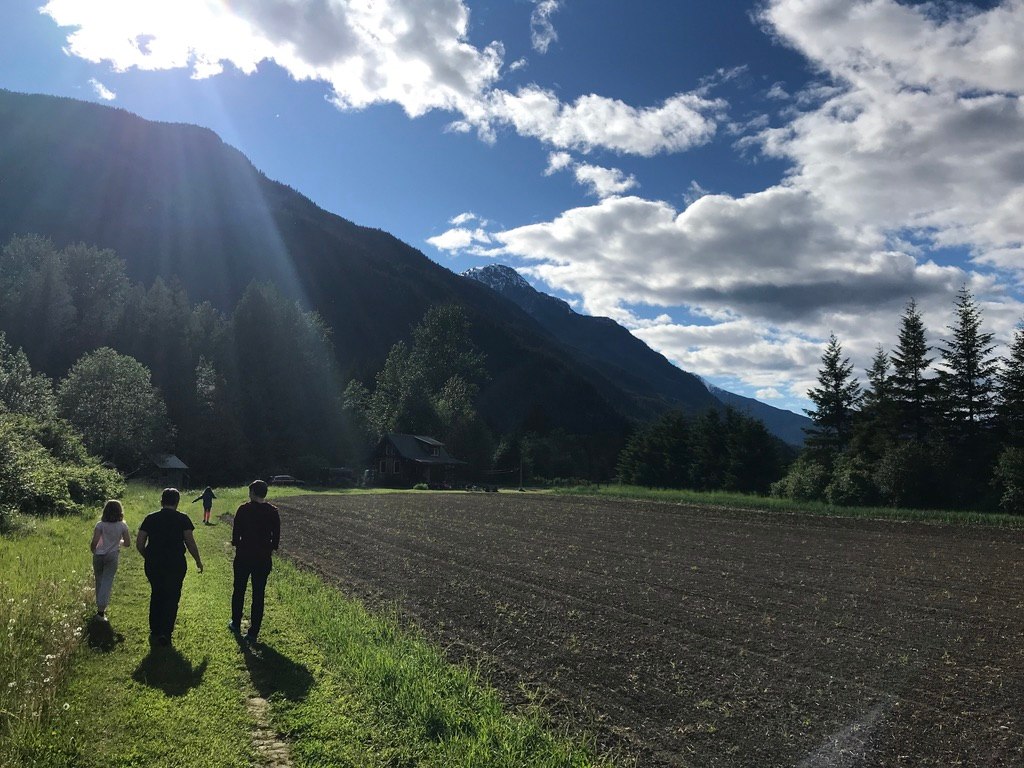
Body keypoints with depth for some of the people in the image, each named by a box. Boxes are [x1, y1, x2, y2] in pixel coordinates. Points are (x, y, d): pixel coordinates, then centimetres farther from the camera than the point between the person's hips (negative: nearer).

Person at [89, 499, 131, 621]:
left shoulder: (100, 525, -8)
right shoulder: (122, 526, -5)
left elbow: (94, 542, -14)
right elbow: (127, 543, -2)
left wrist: (93, 551, 6)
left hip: (99, 555, 1)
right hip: (112, 556, -1)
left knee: (99, 581, 16)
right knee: (107, 582, 1)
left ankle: (100, 606, 28)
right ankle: (101, 609, -9)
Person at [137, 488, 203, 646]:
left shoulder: (150, 518, 2)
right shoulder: (182, 519, -6)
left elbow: (139, 544, 2)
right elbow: (190, 543, -9)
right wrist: (198, 561, 5)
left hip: (153, 565, 3)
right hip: (176, 565, -3)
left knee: (156, 595, 20)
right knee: (172, 597, 8)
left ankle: (154, 631, 27)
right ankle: (165, 633, 2)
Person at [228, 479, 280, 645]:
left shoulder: (244, 509, -10)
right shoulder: (273, 512, -4)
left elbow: (235, 532, -6)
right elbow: (276, 536, -2)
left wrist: (236, 544, 12)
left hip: (243, 556, -1)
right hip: (263, 559, 1)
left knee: (239, 591, 19)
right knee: (258, 596, 5)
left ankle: (236, 624, 33)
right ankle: (253, 633, 7)